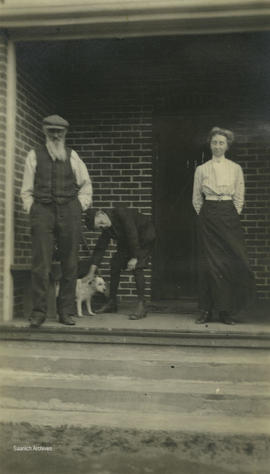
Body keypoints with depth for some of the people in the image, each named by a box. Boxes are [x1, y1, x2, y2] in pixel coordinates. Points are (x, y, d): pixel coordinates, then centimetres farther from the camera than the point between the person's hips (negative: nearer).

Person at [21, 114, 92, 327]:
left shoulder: (72, 156, 12)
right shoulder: (35, 155, 10)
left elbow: (86, 184, 19)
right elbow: (27, 188, 12)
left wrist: (81, 205, 9)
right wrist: (31, 208, 1)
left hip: (69, 213, 2)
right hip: (43, 211, -1)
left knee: (70, 264, 2)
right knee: (41, 264, -8)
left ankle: (66, 312, 10)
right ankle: (39, 312, -1)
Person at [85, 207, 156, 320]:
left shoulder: (121, 213, -29)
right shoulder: (107, 229, -7)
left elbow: (133, 235, -31)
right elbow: (99, 249, -4)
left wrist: (134, 258, -29)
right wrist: (91, 273, -7)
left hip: (144, 239, -8)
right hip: (127, 242, 8)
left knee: (137, 267, -21)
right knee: (115, 265, 2)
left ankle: (141, 306, -19)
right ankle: (111, 303, 12)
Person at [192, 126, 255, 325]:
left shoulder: (236, 168, 7)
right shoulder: (201, 169, 7)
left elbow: (239, 197, 8)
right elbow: (196, 198, 11)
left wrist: (233, 216, 3)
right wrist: (205, 216, 6)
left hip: (229, 214, 0)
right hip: (208, 216, 0)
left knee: (231, 262, -4)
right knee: (209, 262, -1)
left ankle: (226, 310, 4)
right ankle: (207, 310, 4)